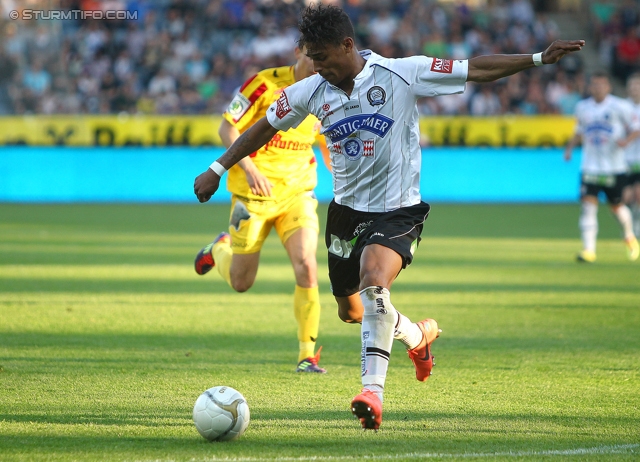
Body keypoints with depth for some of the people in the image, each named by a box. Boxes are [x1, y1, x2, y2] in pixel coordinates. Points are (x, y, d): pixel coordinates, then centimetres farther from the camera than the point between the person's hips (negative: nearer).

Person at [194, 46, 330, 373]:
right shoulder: (266, 83, -13)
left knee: (306, 266, -18)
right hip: (254, 193, -3)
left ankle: (307, 355, -8)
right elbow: (227, 128, -10)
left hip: (298, 193, 3)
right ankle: (220, 248, 42)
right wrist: (250, 169, -22)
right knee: (241, 283, 6)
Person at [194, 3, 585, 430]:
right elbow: (265, 127, 11)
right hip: (346, 209, 6)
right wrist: (218, 169, 13)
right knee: (350, 310, 15)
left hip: (397, 210, -5)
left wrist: (538, 59, -17)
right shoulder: (311, 92, -4)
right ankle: (419, 335, 45)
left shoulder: (403, 75, -14)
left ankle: (373, 391, -31)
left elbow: (475, 70, -11)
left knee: (374, 282, -31)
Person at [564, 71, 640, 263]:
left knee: (616, 206, 10)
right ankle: (588, 250, -16)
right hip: (590, 166, 2)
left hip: (615, 167, -2)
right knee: (588, 205, -13)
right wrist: (570, 146, 7)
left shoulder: (620, 106, -5)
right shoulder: (582, 107, 8)